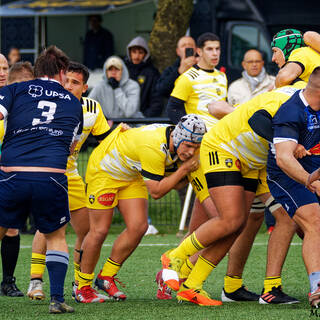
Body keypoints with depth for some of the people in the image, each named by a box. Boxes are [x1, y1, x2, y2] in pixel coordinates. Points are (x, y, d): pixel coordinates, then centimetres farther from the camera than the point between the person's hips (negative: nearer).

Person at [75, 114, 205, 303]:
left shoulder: (177, 144, -13)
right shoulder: (154, 147, -39)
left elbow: (174, 183, 0)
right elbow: (156, 192, -31)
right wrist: (184, 169, -31)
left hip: (132, 175, 7)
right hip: (104, 169, -7)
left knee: (139, 226, -6)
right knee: (100, 231, -6)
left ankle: (106, 277, 9)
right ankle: (83, 287, 8)